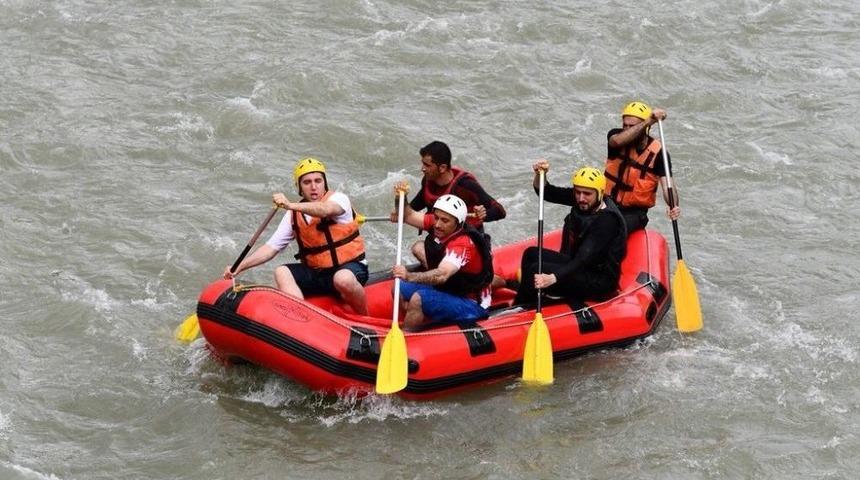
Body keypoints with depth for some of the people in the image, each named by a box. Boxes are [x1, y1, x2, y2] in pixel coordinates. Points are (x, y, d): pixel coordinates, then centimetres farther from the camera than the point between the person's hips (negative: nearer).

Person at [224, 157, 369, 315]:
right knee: (282, 272, -17)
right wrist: (239, 267, -9)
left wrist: (290, 205, -48)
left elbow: (325, 210, -34)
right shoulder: (293, 216, 6)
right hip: (316, 273, 5)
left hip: (350, 267, -5)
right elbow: (271, 247, 3)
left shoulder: (338, 198, -9)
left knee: (343, 279, -38)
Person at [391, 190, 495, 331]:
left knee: (418, 299, -28)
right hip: (445, 290, 9)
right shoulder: (436, 224, -6)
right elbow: (408, 216, 5)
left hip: (471, 307, -9)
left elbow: (441, 275, -46)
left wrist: (409, 276, -60)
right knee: (400, 289, 0)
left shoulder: (463, 245, -31)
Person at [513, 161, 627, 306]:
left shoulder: (607, 220, -27)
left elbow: (584, 259, -35)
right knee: (531, 254, 6)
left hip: (600, 280, -9)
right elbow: (546, 192, 3)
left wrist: (552, 278, -46)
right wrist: (540, 174, -20)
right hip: (579, 266, 9)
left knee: (536, 270, -19)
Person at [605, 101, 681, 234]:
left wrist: (674, 206, -39)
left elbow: (667, 186, -17)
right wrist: (648, 121, -33)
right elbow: (617, 141, -29)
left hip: (634, 212, -2)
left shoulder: (658, 152, -9)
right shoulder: (615, 135, -3)